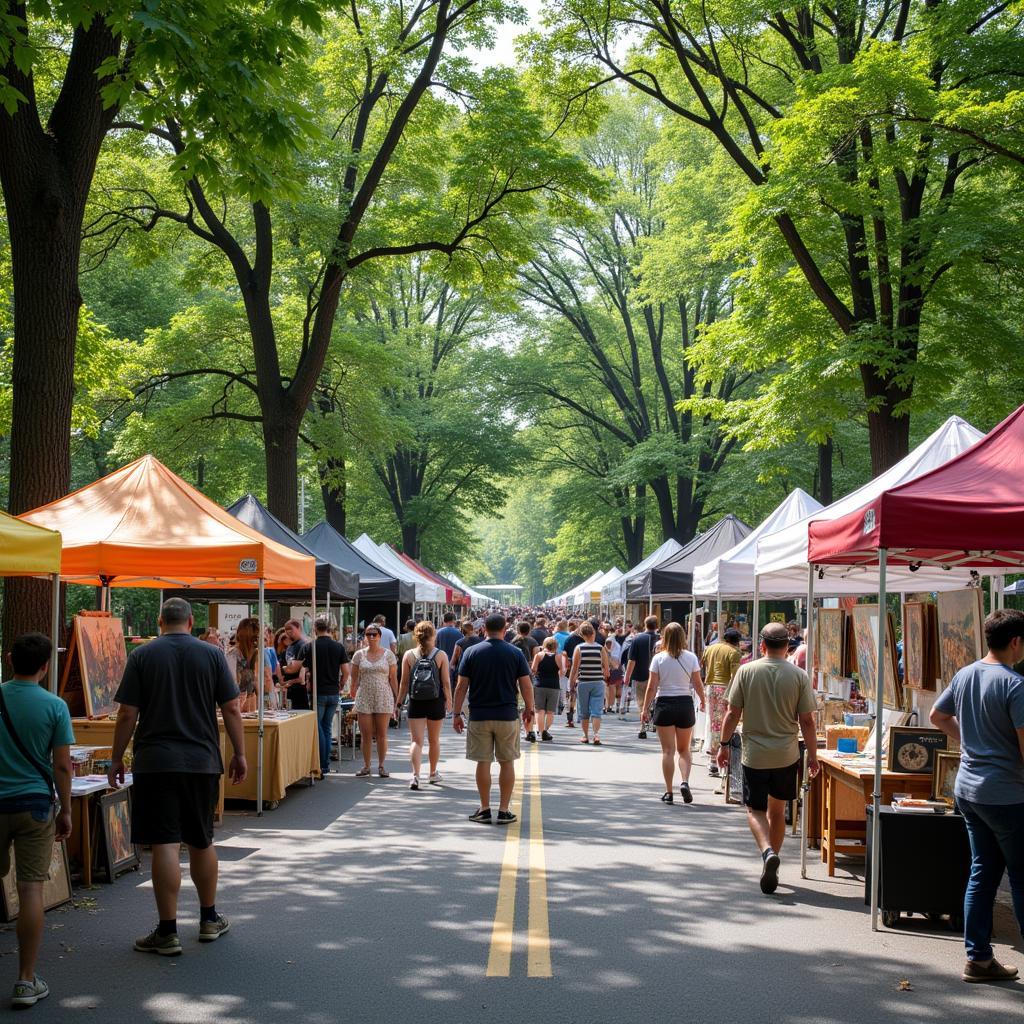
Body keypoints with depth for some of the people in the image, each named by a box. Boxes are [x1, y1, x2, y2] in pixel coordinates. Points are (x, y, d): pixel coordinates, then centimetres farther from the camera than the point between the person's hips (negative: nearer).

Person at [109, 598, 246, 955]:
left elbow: (127, 715, -4)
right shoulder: (212, 655, 2)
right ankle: (209, 919, 28)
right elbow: (231, 709, 1)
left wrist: (116, 758, 5)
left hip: (155, 763, -2)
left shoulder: (142, 655, -1)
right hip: (202, 761, 2)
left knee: (165, 844, -3)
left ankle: (167, 932, -2)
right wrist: (239, 754, 9)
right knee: (201, 842, 16)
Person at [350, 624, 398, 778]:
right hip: (364, 698, 1)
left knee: (381, 734, 3)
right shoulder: (359, 655, 5)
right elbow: (355, 679, 8)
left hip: (383, 698, -1)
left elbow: (393, 678, 2)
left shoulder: (388, 654, 2)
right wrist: (353, 696, 3)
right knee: (366, 735, 2)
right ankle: (366, 766, 12)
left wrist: (396, 700, 0)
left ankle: (381, 766, 13)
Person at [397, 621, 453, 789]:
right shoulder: (441, 655, -5)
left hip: (415, 703, 0)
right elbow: (446, 682, -6)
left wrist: (399, 702, 6)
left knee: (416, 740, -1)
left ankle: (416, 775, -18)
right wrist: (449, 700, 5)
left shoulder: (409, 655, -3)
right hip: (436, 702, 0)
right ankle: (433, 774, 32)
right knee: (434, 740, 17)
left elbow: (404, 682, -2)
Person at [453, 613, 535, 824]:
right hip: (507, 716, 0)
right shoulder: (515, 653, -2)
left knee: (483, 762, 6)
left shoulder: (472, 652, -2)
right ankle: (504, 811, 9)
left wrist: (457, 714, 5)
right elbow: (526, 686, -2)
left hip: (479, 716, 0)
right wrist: (529, 710, 12)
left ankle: (484, 810, 10)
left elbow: (461, 687, -3)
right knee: (507, 762, 8)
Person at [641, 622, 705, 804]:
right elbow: (698, 684, 2)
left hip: (664, 704, -1)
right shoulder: (691, 657, -3)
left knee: (668, 750, 4)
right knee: (684, 749, 15)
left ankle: (668, 792, 5)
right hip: (685, 703, 1)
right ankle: (685, 781, -7)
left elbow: (652, 687, -6)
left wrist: (645, 708, 1)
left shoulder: (658, 658, -6)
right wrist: (703, 700, 20)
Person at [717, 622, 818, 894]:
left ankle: (767, 852, -18)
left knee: (755, 810, 8)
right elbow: (807, 721, -4)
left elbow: (733, 713, -4)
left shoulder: (746, 671, -6)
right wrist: (812, 755, 6)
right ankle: (771, 867, 21)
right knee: (777, 811, 15)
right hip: (787, 755, 2)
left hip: (754, 754, -2)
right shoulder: (799, 676, -4)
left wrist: (724, 744, 8)